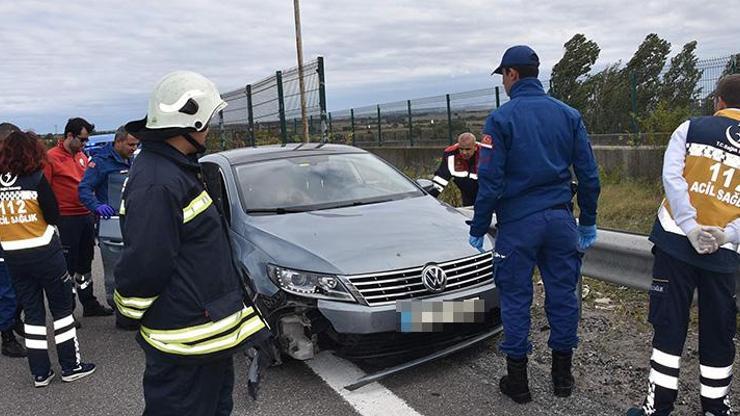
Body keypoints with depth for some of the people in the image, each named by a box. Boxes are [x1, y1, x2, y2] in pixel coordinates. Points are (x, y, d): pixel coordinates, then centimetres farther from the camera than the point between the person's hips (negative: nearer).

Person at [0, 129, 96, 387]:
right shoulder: (36, 179, -13)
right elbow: (53, 216, -9)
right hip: (44, 253, -4)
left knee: (32, 311, 13)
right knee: (61, 307, 9)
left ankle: (40, 372, 19)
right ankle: (71, 366, 15)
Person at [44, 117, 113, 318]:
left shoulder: (82, 156, 12)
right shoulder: (51, 157, -10)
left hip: (86, 216, 7)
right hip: (66, 219, -7)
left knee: (85, 264, 17)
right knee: (68, 266, 1)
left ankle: (89, 304, 29)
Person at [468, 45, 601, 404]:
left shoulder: (501, 119, -8)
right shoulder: (568, 115, 6)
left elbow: (490, 181, -11)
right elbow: (588, 175, 6)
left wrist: (478, 229, -2)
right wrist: (588, 223, 16)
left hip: (518, 223, -4)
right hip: (560, 220, 4)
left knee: (516, 299, 6)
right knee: (562, 294, 13)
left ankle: (517, 381, 16)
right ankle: (562, 375, 26)